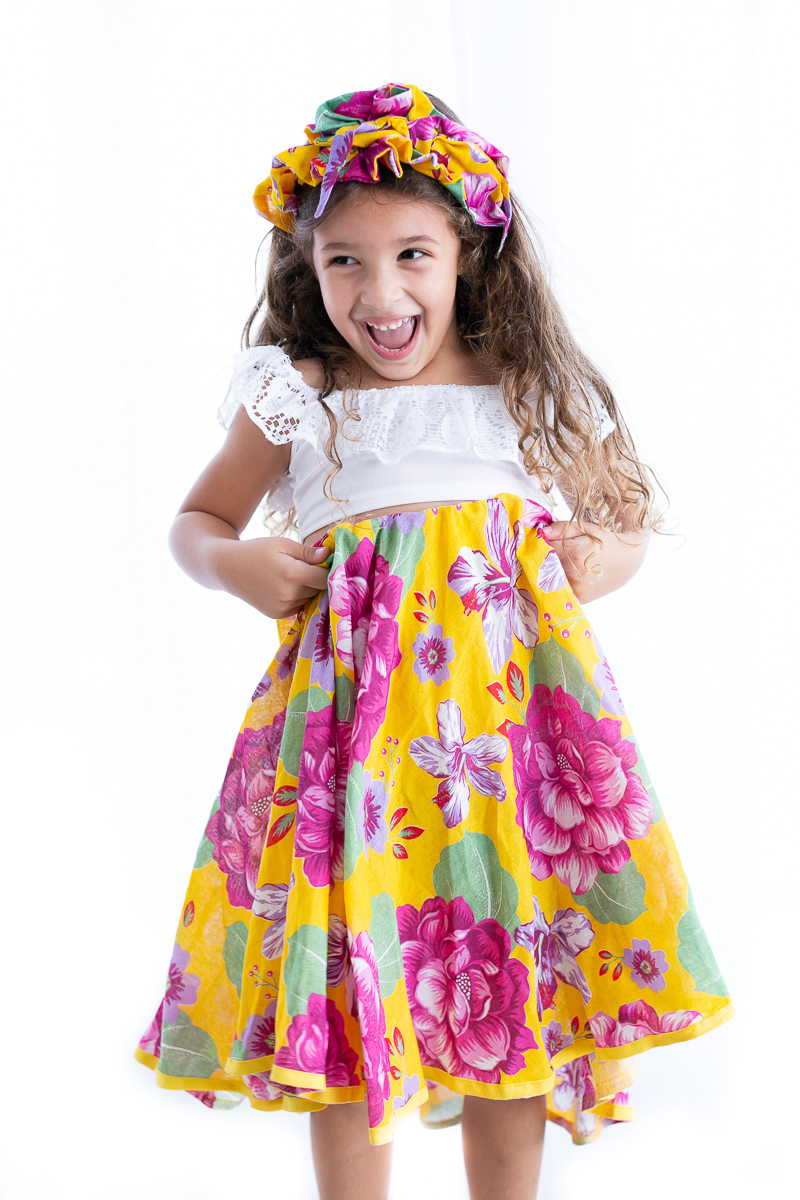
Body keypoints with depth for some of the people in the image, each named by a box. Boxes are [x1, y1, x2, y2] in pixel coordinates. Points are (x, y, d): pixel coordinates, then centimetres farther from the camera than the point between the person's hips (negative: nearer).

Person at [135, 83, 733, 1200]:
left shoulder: (534, 393, 8)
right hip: (355, 697, -1)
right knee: (352, 976, 2)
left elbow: (632, 513, 19)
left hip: (515, 686, 2)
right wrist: (232, 563, -7)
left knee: (516, 968, 8)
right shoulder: (293, 397, 4)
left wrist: (606, 557, -3)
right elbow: (197, 520, 14)